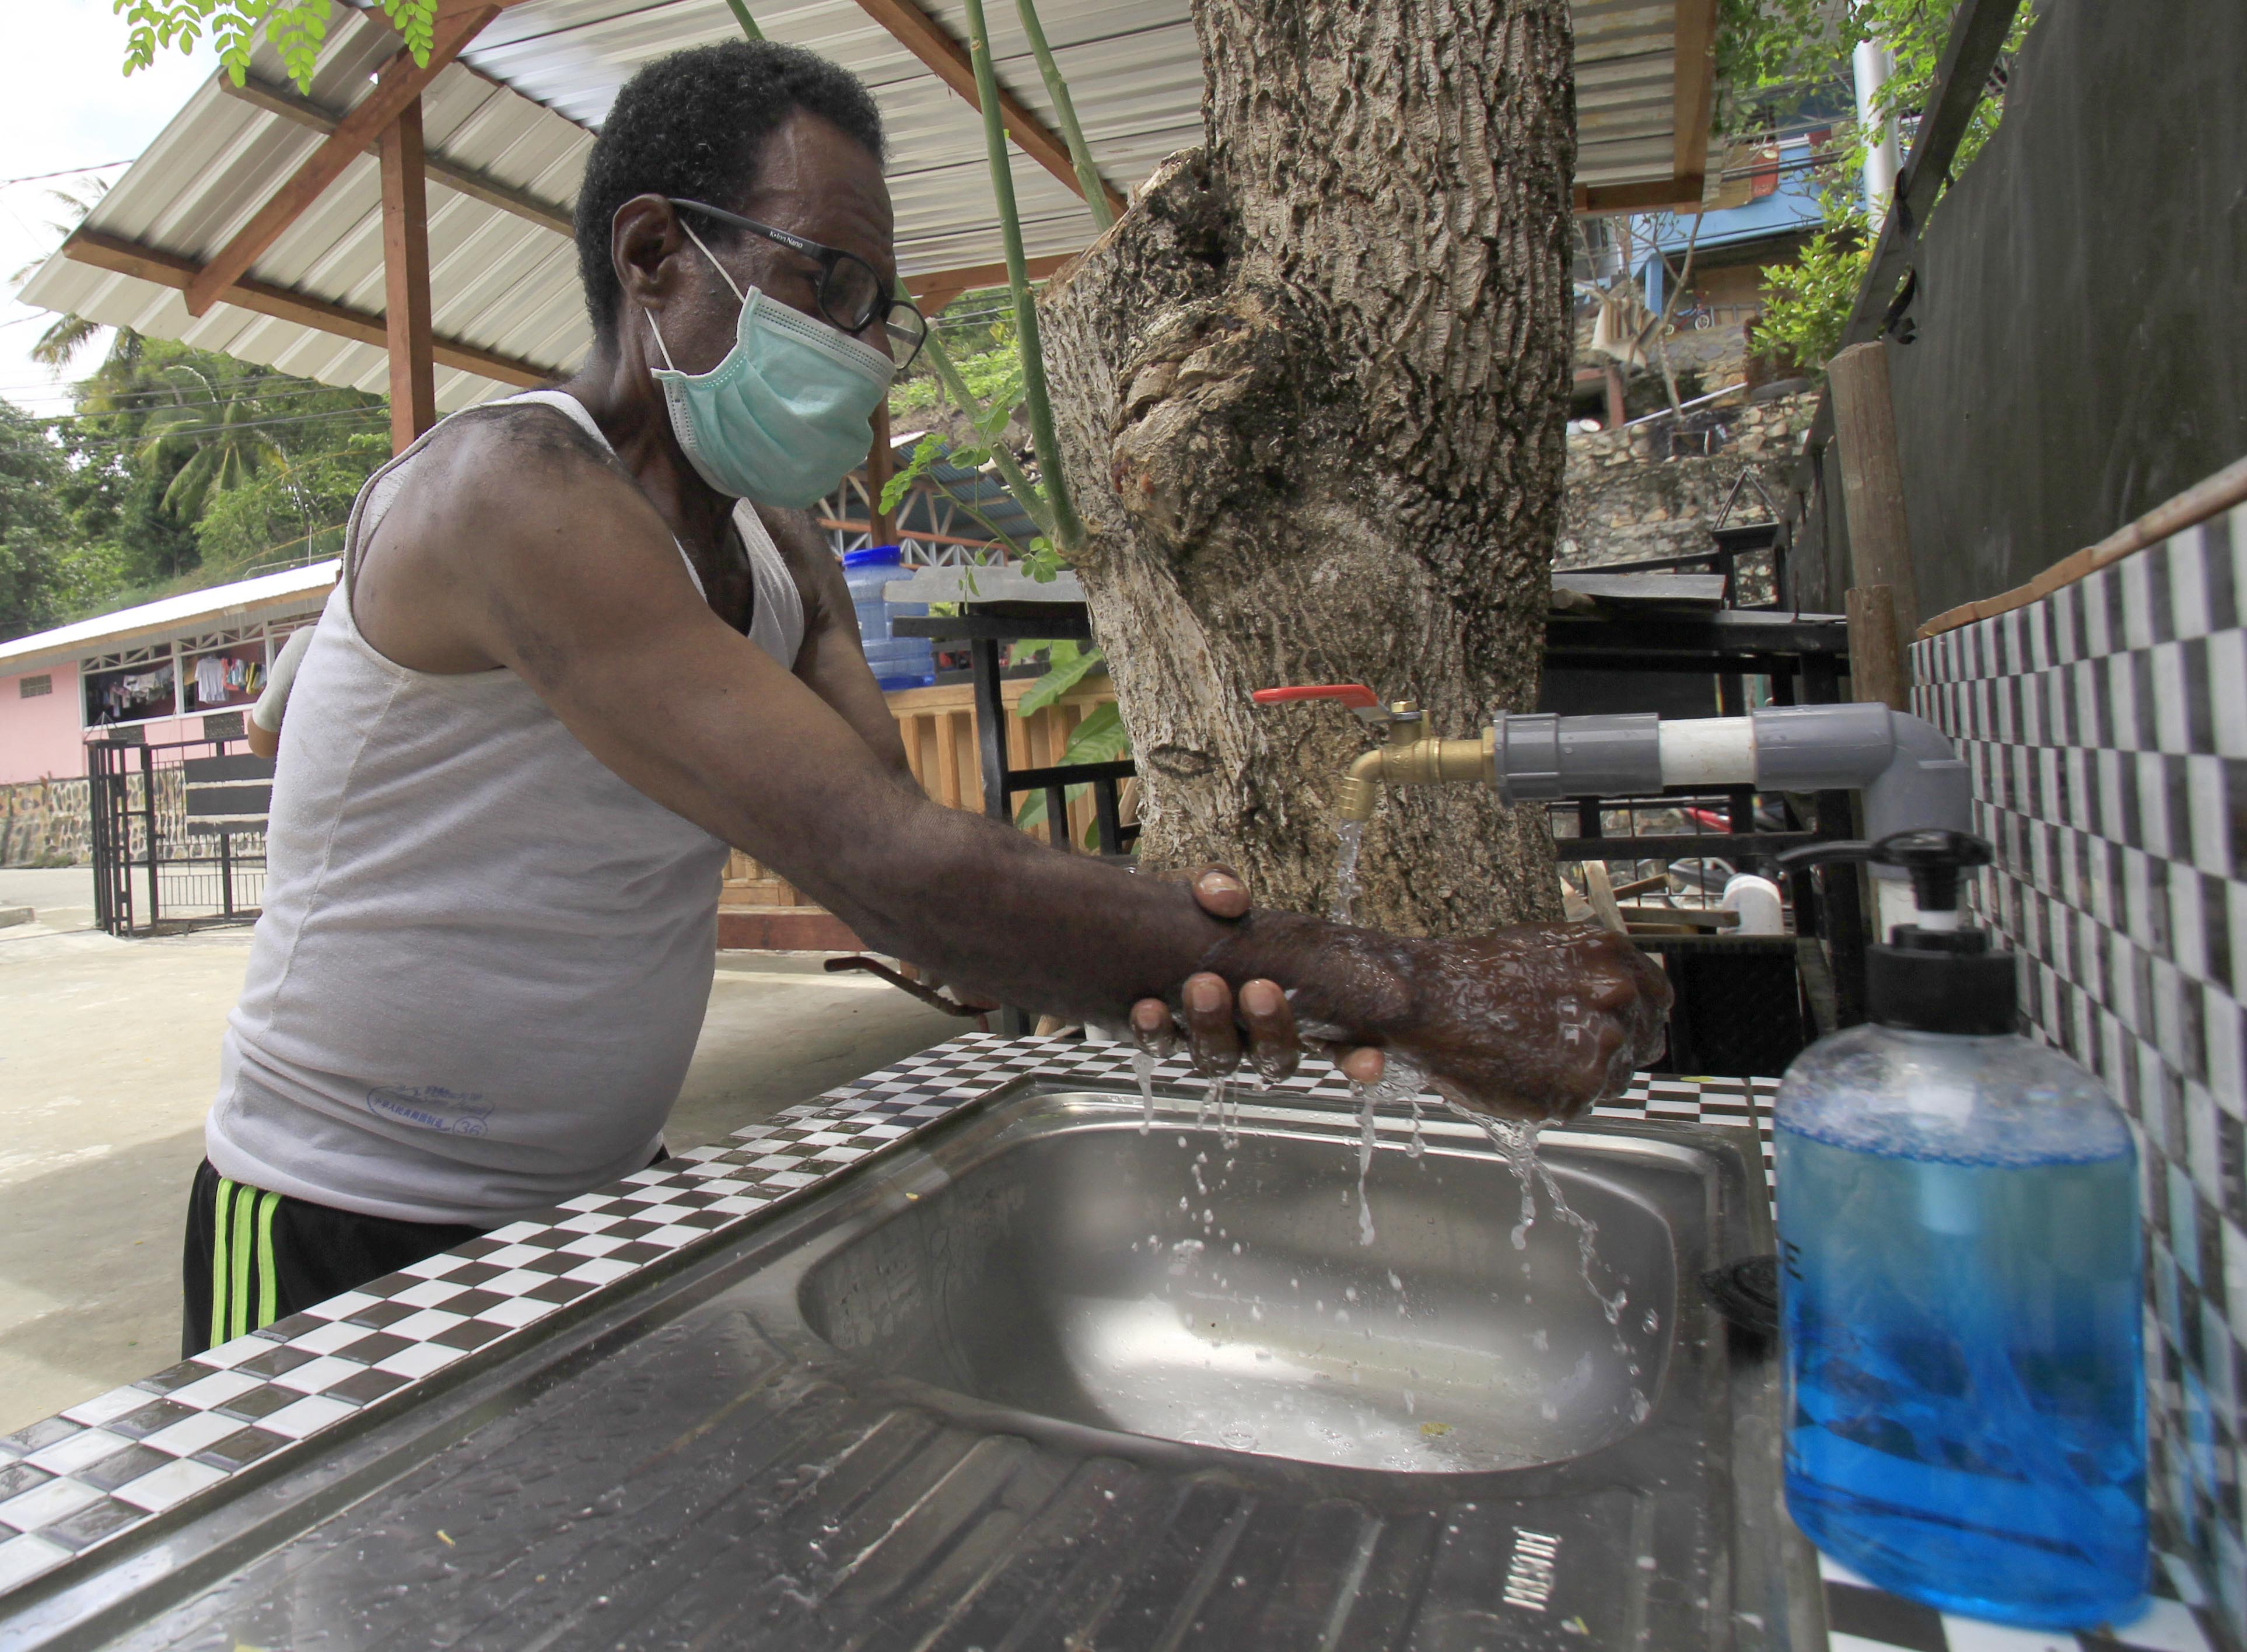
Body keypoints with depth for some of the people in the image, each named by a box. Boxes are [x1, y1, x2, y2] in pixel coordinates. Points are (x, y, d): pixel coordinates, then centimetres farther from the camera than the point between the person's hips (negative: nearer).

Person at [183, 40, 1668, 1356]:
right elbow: (886, 870, -37)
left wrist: (1154, 971, -31)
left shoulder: (780, 553, 1)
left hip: (599, 1195, 7)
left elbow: (901, 869, -10)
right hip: (352, 1234, -6)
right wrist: (1408, 995, -36)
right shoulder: (516, 493, -26)